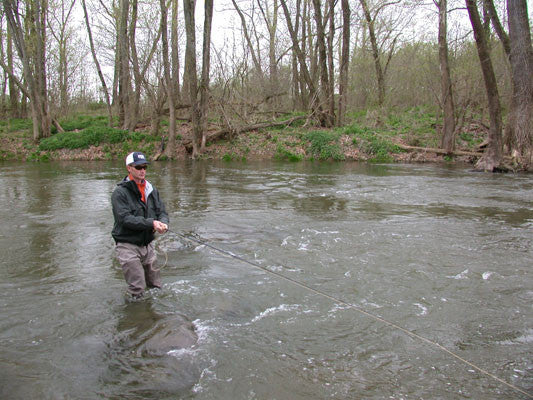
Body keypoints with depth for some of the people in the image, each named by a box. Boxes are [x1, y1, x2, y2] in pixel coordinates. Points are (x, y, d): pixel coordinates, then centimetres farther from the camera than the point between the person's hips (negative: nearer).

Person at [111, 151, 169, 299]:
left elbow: (162, 211, 7)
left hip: (148, 245, 6)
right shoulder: (120, 192, -11)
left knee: (156, 287, 14)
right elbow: (125, 219, -20)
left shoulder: (152, 190, 10)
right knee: (137, 291, -6)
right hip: (128, 246, -6)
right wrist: (151, 223, -27)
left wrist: (163, 223, -17)